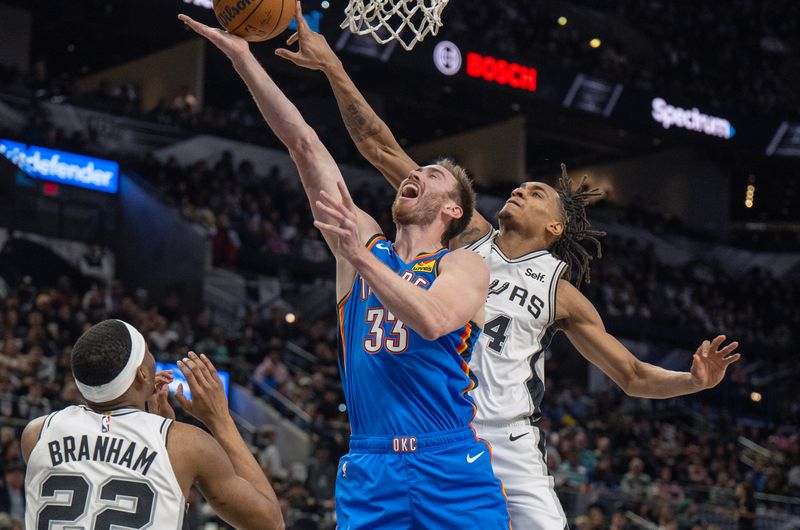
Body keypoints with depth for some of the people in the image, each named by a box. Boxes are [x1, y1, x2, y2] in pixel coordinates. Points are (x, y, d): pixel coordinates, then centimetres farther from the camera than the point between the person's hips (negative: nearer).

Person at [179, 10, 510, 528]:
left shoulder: (466, 266, 5)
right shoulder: (365, 243, 14)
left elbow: (431, 320, -19)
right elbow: (304, 144, 9)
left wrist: (359, 256, -22)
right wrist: (242, 57, 6)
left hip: (452, 468, -2)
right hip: (368, 470, 3)